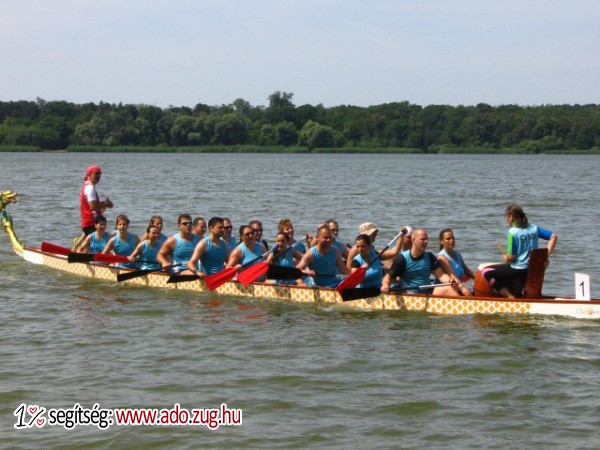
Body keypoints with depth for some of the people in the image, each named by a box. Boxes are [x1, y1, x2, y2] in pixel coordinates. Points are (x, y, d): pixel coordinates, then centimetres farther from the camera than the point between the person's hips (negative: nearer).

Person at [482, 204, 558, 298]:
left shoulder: (513, 232, -14)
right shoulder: (534, 229, 4)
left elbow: (511, 257, -16)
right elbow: (554, 237, 1)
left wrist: (506, 258, 8)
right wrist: (546, 256, 1)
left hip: (518, 268, -7)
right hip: (532, 269, 7)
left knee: (486, 272, -1)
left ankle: (509, 297, -4)